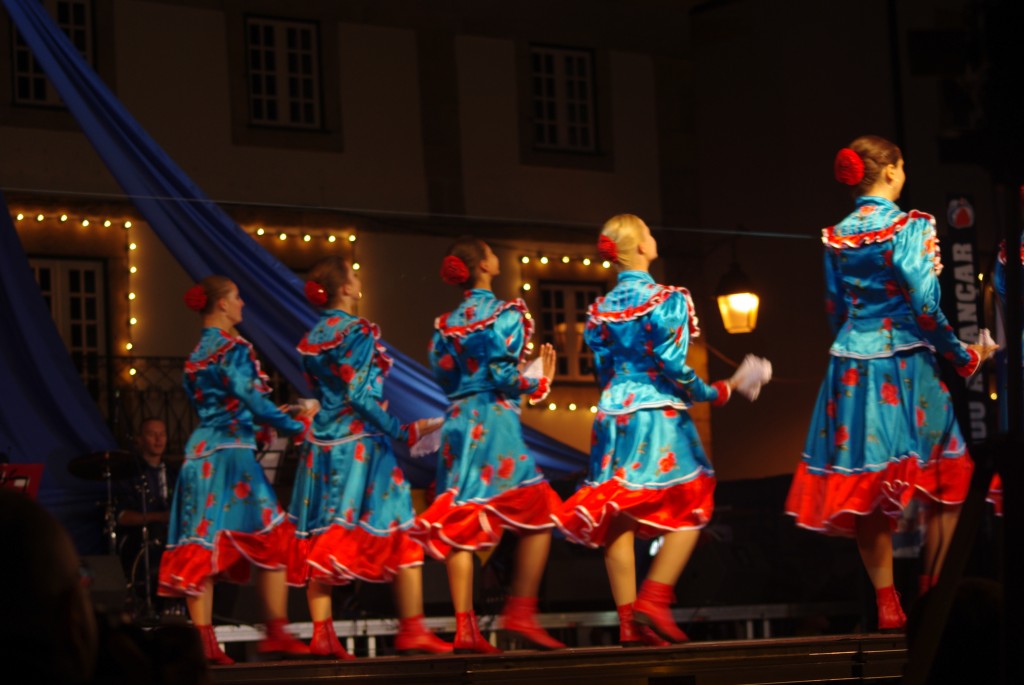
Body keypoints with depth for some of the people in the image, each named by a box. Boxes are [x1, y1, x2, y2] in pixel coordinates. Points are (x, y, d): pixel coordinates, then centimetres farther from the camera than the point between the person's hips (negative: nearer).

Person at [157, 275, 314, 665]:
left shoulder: (196, 354, 16)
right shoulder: (233, 348, -8)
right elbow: (253, 402, -14)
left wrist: (262, 422, 25)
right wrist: (296, 425, -3)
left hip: (199, 453, 8)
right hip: (231, 453, -8)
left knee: (201, 546, 2)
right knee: (272, 540, 0)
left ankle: (204, 642, -2)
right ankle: (276, 633, -1)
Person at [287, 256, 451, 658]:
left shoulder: (311, 340, 13)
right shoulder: (357, 332, -10)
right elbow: (359, 396, -16)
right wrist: (403, 432, -14)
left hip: (321, 441, 7)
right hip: (360, 441, -7)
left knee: (322, 536, 4)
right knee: (399, 531, -1)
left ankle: (322, 633, -3)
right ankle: (412, 631, -4)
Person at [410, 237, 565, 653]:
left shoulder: (447, 322, 13)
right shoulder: (505, 314, -5)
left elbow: (442, 373, 10)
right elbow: (504, 374, -13)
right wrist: (537, 384, 2)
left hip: (458, 422, 7)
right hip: (495, 420, -7)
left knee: (461, 524, 2)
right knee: (537, 513, 1)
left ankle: (465, 627, -3)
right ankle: (521, 611, -6)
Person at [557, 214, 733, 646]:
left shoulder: (601, 309, 9)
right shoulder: (665, 300, -8)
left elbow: (602, 371, 11)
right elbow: (674, 366, -12)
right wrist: (712, 393, 1)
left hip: (613, 416, 6)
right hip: (658, 415, -6)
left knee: (618, 518, 4)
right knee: (688, 511, 2)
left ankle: (628, 621, 2)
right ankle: (653, 599, -13)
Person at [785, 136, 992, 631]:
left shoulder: (836, 238, 7)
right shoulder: (910, 227, -9)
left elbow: (834, 311, 12)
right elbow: (925, 306, -15)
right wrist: (962, 356, -5)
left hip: (851, 368, 5)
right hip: (906, 364, -5)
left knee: (866, 489, 7)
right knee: (943, 482, 7)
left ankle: (887, 604, 6)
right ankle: (934, 595, 4)